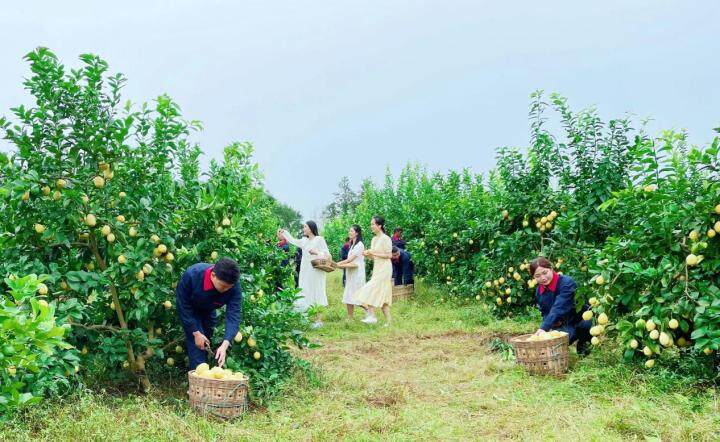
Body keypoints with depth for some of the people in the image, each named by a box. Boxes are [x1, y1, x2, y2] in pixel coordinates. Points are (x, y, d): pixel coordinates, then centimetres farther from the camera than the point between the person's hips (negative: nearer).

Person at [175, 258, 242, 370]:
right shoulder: (191, 275, -40)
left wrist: (225, 345, -47)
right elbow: (183, 306, -27)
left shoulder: (234, 287, -34)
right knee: (196, 344, -16)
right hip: (190, 311, -3)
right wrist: (196, 333, -27)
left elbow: (233, 315, -34)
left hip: (209, 311, 3)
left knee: (207, 344, 12)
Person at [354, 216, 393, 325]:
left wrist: (374, 253, -16)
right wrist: (367, 254, -1)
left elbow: (389, 255, -15)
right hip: (376, 268, 8)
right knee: (382, 295, 8)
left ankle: (372, 316, -14)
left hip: (384, 269, -8)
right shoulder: (374, 239, 13)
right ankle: (388, 321, 11)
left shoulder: (385, 239, -11)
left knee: (371, 290, -16)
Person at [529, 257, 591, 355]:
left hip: (581, 321, -4)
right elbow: (545, 313, 11)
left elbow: (559, 308, -34)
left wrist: (544, 328, -44)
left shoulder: (567, 283, -22)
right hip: (562, 326, 4)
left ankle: (583, 343, -3)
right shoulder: (539, 291, 0)